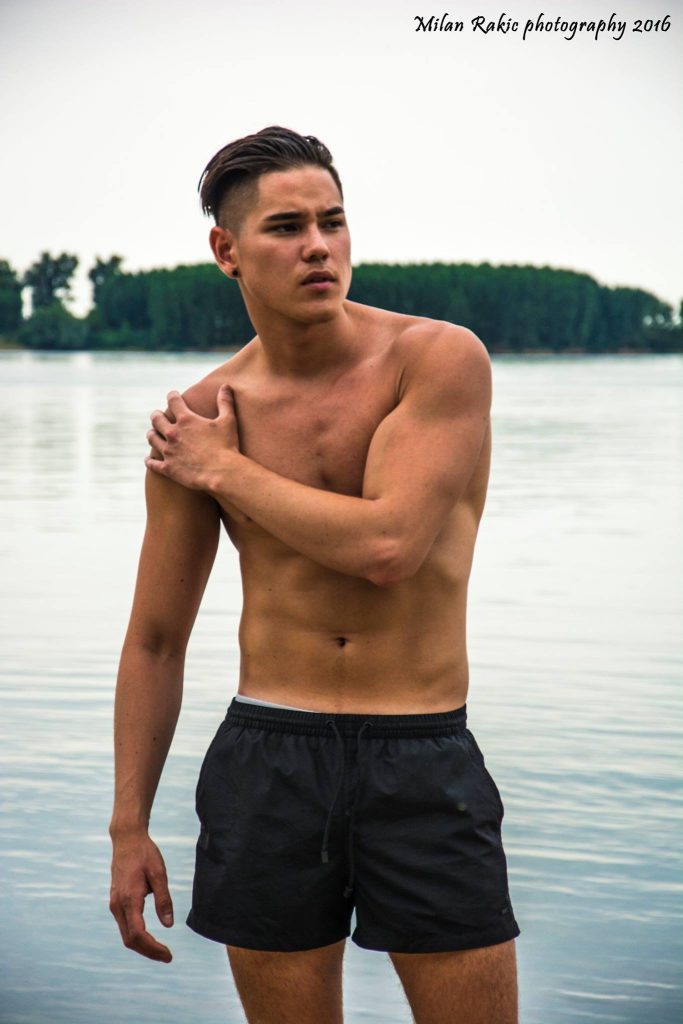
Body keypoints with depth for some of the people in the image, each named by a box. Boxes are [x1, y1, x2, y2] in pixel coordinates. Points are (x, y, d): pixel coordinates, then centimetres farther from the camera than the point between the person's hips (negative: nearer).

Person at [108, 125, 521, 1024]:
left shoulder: (442, 359, -8)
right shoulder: (196, 421, 1)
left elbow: (387, 545, -21)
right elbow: (156, 639, 8)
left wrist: (227, 471, -8)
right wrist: (129, 829, 8)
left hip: (424, 758, -2)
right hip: (267, 758, 3)